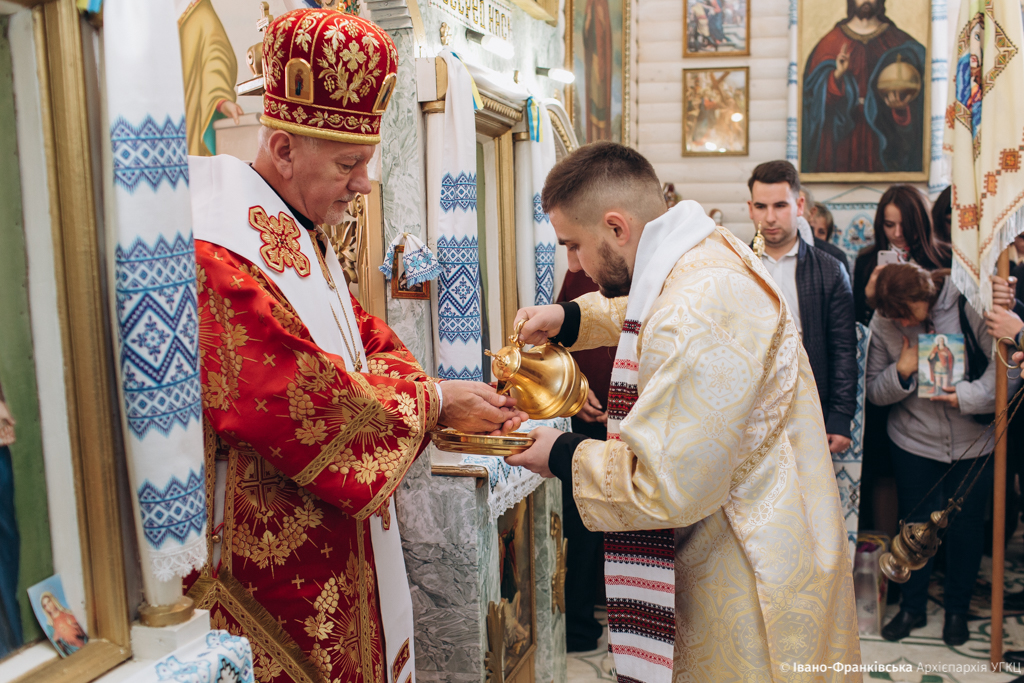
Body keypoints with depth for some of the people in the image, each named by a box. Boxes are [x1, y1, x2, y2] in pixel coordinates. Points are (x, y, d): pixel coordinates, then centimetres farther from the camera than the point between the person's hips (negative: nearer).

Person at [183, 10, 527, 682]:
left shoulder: (307, 240, 10)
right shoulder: (216, 258, -24)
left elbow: (367, 338, 10)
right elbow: (299, 399, -28)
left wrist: (438, 392, -7)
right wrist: (433, 401, -18)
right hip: (271, 550, -9)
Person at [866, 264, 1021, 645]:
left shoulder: (969, 305, -13)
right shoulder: (882, 324, -7)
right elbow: (874, 391, -1)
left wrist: (970, 395, -20)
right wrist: (902, 371, -19)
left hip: (972, 441, -1)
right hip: (913, 441, 1)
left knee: (966, 524, 10)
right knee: (914, 524, 10)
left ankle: (957, 609, 31)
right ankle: (912, 606, 30)